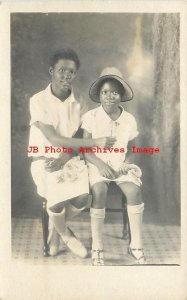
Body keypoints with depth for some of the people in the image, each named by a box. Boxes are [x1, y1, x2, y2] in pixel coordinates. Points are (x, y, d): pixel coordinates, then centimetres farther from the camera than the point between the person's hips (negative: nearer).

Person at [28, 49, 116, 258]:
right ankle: (66, 235, 6)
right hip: (43, 160, -4)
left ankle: (55, 228, 11)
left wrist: (64, 158, -19)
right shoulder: (38, 101, -12)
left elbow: (76, 139, 3)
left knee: (83, 196, -22)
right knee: (58, 199, -29)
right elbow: (54, 140, -19)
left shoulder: (76, 103, 3)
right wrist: (95, 142, -19)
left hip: (69, 158, 4)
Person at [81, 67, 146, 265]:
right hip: (97, 164, -2)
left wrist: (127, 163, -9)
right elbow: (85, 149, -5)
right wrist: (100, 165, -19)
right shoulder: (91, 117, -5)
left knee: (133, 190, -26)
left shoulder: (129, 119, 2)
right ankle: (97, 248, -21)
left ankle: (136, 245, -13)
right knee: (99, 191, -32)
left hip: (120, 164, 2)